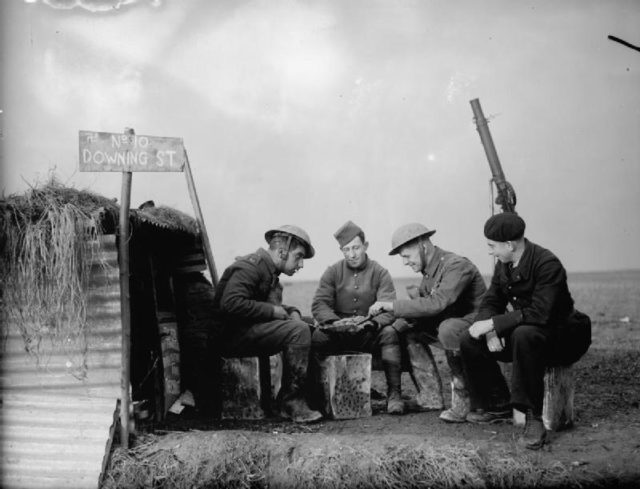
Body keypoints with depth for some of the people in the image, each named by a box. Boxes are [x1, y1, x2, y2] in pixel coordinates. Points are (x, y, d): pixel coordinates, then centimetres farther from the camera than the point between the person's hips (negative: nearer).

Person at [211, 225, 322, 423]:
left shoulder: (271, 273, 19)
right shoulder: (250, 266, -13)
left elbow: (273, 306, 27)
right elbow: (230, 304, -26)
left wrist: (291, 312, 4)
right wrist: (272, 311, -18)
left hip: (249, 331, 10)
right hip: (232, 335, -10)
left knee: (306, 328, 2)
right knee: (299, 331, -22)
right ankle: (292, 403, -16)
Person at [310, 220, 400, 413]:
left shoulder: (380, 273, 1)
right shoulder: (333, 272, 5)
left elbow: (389, 309, -11)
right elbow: (319, 304, -6)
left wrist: (371, 323, -32)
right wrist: (335, 322, -27)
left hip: (370, 334, 0)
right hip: (338, 333, 1)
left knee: (389, 332, -31)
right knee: (317, 337, -30)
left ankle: (393, 393, -27)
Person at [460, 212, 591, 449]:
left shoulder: (548, 264, -24)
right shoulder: (503, 265, 1)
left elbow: (540, 314, -33)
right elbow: (491, 302, 6)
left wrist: (493, 323, -30)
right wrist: (490, 330, -17)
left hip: (560, 337, -8)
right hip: (520, 331, 8)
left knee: (524, 335, -40)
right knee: (470, 341, -7)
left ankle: (534, 417, -32)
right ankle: (497, 405, 8)